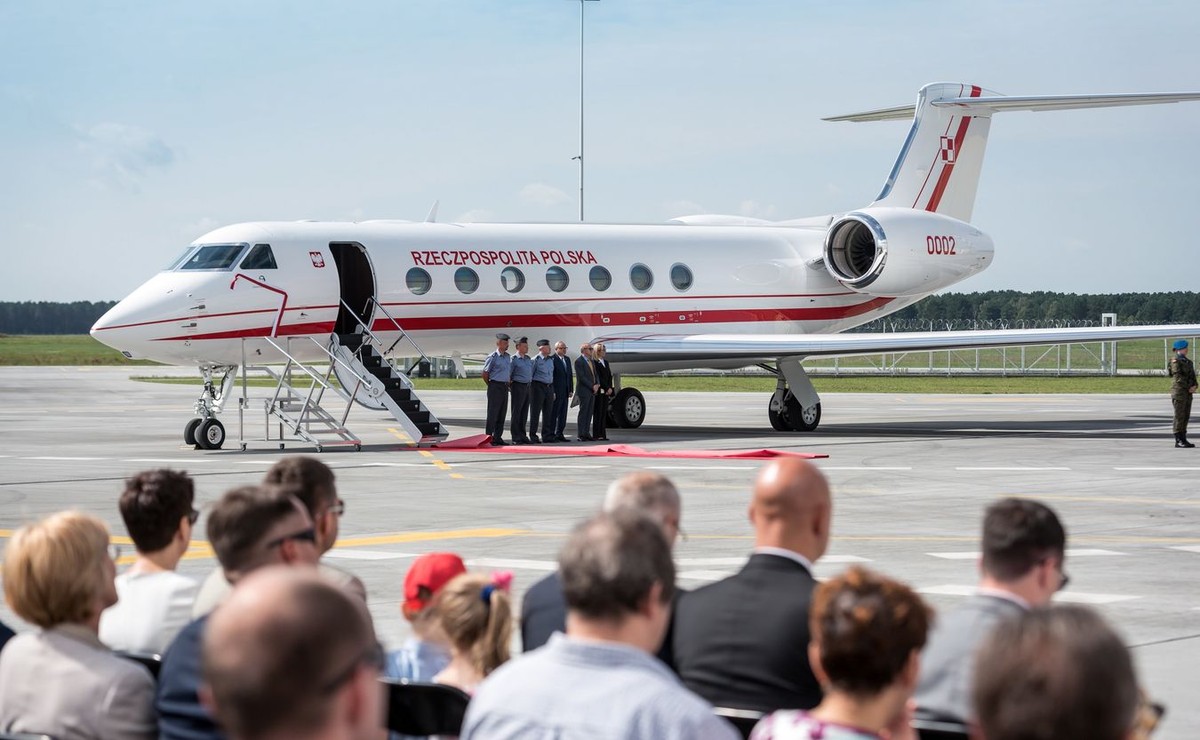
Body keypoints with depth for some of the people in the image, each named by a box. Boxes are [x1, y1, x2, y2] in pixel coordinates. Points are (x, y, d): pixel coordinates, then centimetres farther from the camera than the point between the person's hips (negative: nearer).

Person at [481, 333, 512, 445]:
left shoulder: (508, 357, 12)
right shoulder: (493, 357, -9)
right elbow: (485, 374, -7)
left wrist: (508, 384, 14)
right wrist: (491, 386, -1)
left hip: (505, 387, 7)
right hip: (495, 387, -7)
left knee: (502, 414, 9)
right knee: (493, 413, -5)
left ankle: (498, 437, 15)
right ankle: (489, 437, -1)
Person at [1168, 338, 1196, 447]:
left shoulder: (1187, 361, 18)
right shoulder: (1175, 361, -9)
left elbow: (1192, 376, 15)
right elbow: (1178, 377, -16)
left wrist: (1194, 386, -4)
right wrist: (1189, 388, -16)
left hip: (1188, 392, 8)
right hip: (1179, 390, -8)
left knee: (1186, 416, 8)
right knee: (1179, 416, -8)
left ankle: (1183, 439, 12)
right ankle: (1178, 441, -6)